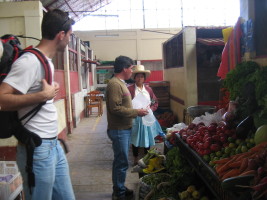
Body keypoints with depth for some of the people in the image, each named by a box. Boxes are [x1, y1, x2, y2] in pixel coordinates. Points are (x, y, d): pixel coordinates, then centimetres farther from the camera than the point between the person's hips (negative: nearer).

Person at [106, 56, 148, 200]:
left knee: (120, 161, 18)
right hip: (119, 130, -10)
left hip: (124, 129, 10)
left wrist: (136, 111, 8)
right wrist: (136, 112, -18)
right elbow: (115, 108, -25)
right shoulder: (115, 84, -19)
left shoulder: (120, 83, 13)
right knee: (121, 162, 0)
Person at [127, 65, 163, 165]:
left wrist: (150, 109, -3)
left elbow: (155, 102, 14)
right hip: (135, 118, -4)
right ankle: (136, 159, 25)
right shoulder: (130, 89, -8)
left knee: (147, 138, 11)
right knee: (135, 139, 8)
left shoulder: (148, 89, 8)